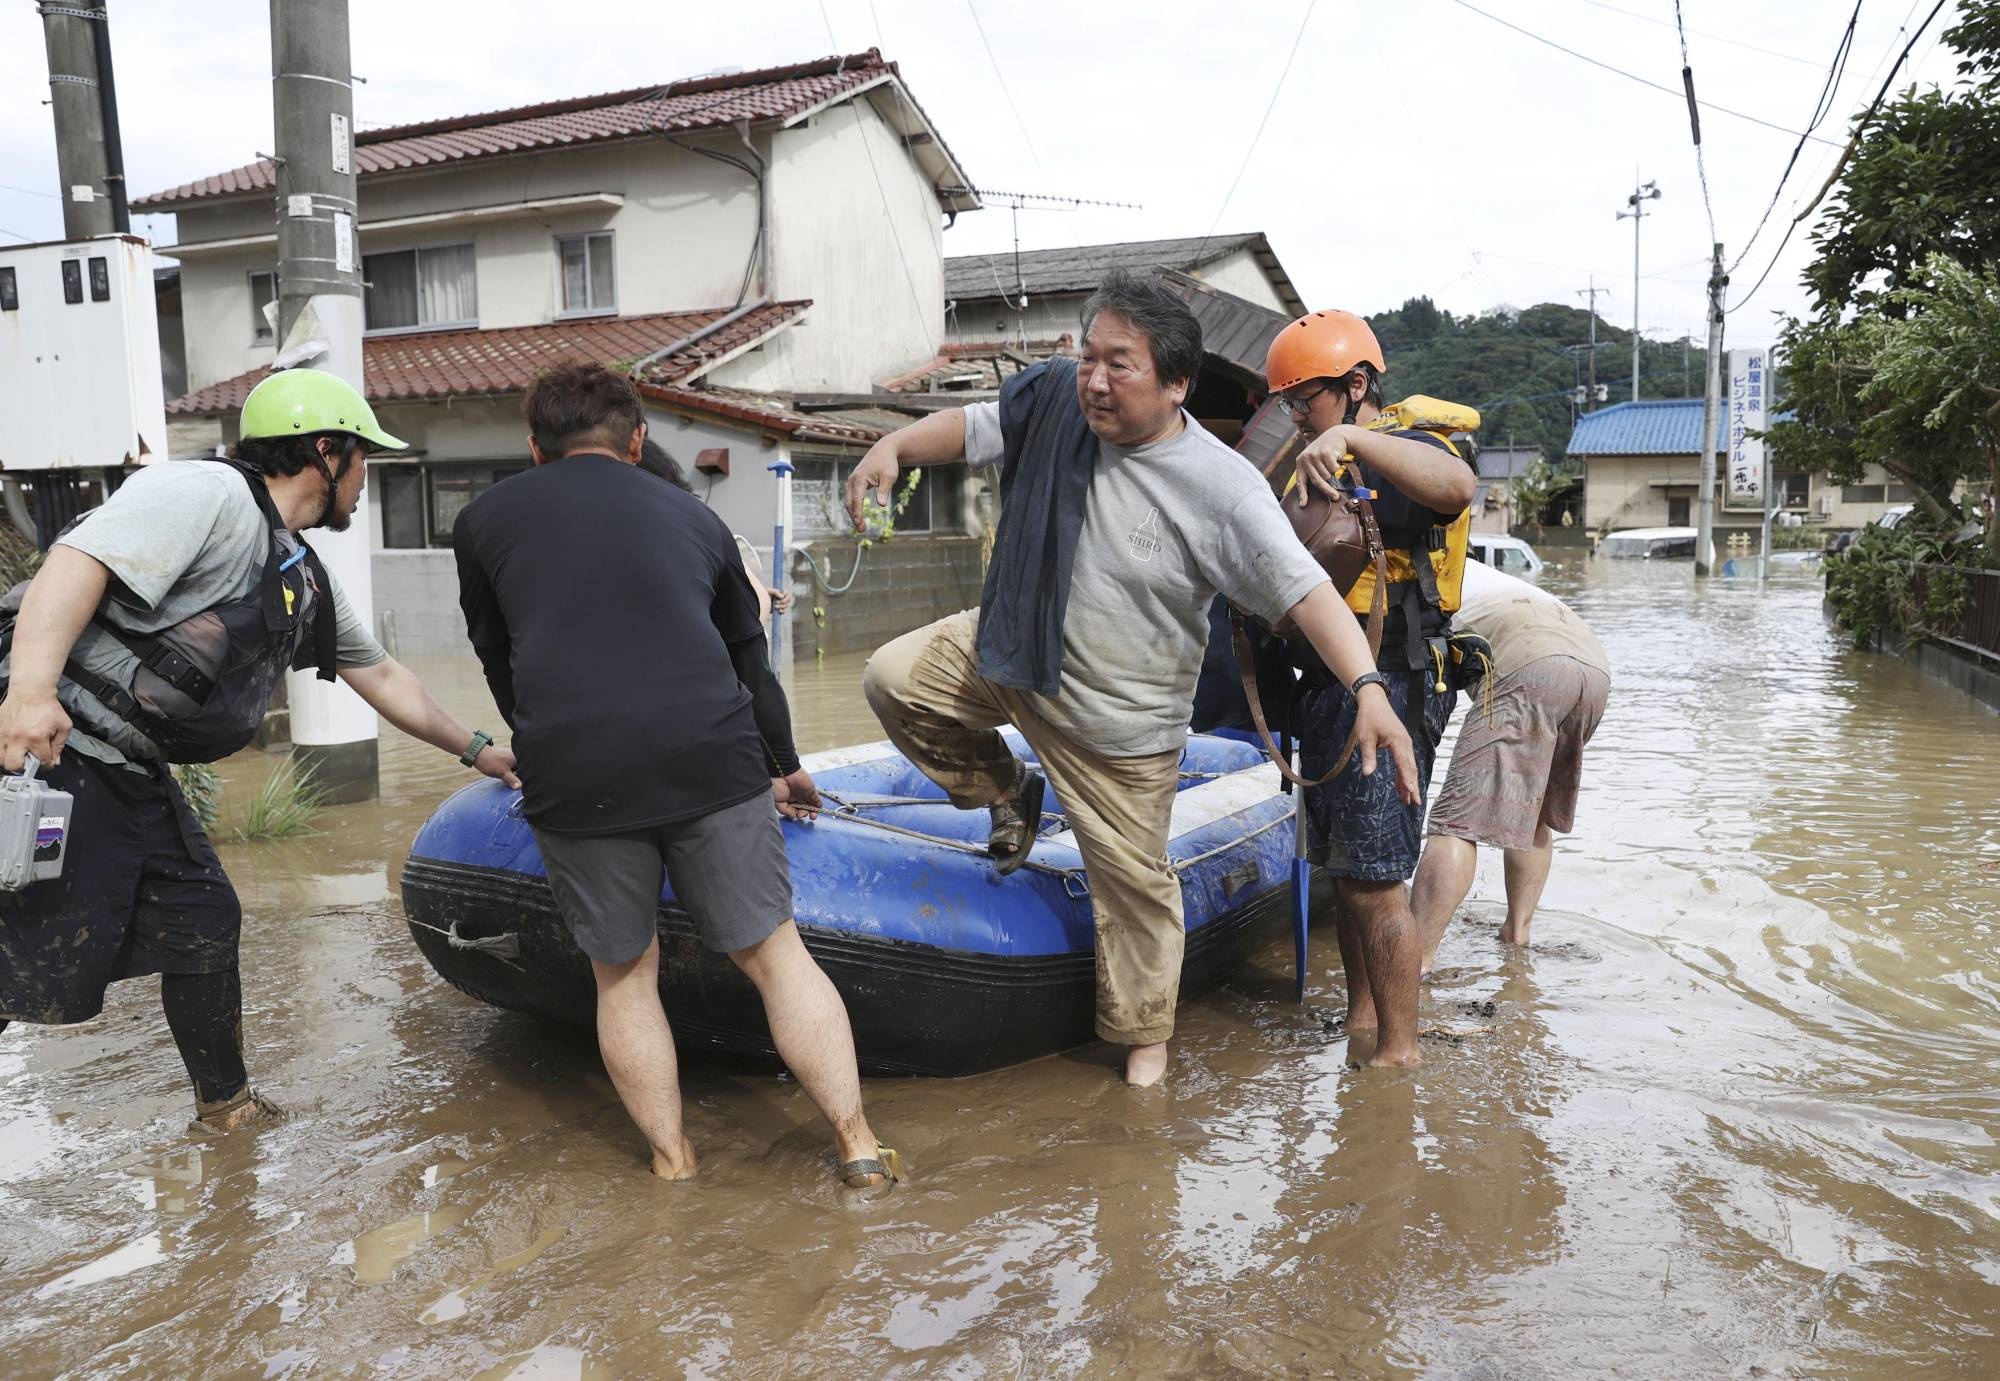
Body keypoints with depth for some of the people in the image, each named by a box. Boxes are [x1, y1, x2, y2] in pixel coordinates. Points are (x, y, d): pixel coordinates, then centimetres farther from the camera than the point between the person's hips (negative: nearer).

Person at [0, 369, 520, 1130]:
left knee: (204, 927, 15)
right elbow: (77, 563, -23)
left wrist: (477, 750, 29)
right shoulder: (205, 493, -11)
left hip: (132, 778, 10)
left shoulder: (305, 581, 17)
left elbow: (383, 676, 26)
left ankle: (226, 1105, 31)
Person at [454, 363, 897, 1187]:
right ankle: (856, 1141, 14)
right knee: (772, 951, 11)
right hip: (712, 761, 1)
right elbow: (749, 658, 30)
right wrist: (785, 769, 42)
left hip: (574, 778, 0)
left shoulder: (482, 521, 18)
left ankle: (671, 1162, 22)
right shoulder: (691, 516, 22)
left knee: (624, 973, 16)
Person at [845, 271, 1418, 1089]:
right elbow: (968, 427, 1)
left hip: (1120, 715, -4)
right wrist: (893, 448, -20)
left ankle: (1142, 1036, 31)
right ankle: (1007, 793, 18)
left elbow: (1306, 591, -28)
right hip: (1011, 651, 5)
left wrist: (1369, 689, -40)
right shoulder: (1054, 397, -12)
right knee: (894, 680, -4)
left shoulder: (1221, 488, -25)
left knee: (1132, 881, 6)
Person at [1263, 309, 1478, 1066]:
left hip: (1388, 689, -10)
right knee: (1346, 875, 16)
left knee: (1375, 883, -7)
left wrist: (1350, 436, -42)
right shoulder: (1332, 467, 20)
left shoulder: (1404, 454, -11)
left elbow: (1457, 485, -36)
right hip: (1329, 690, 10)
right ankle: (1360, 1024, 29)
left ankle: (1399, 1050, 4)